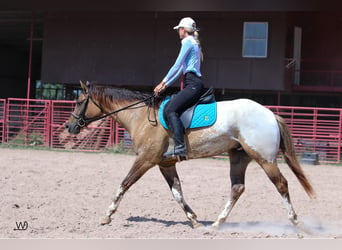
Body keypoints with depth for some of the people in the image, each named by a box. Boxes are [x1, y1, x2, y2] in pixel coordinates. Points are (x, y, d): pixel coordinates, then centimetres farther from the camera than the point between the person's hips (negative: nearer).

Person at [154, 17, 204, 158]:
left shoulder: (187, 41, -4)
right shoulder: (194, 43, 26)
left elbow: (177, 66, -8)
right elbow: (180, 69, 26)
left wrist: (163, 83, -1)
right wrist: (165, 85, 21)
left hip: (193, 84, -10)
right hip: (194, 84, 10)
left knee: (171, 109, -22)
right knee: (169, 108, 12)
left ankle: (180, 147, -34)